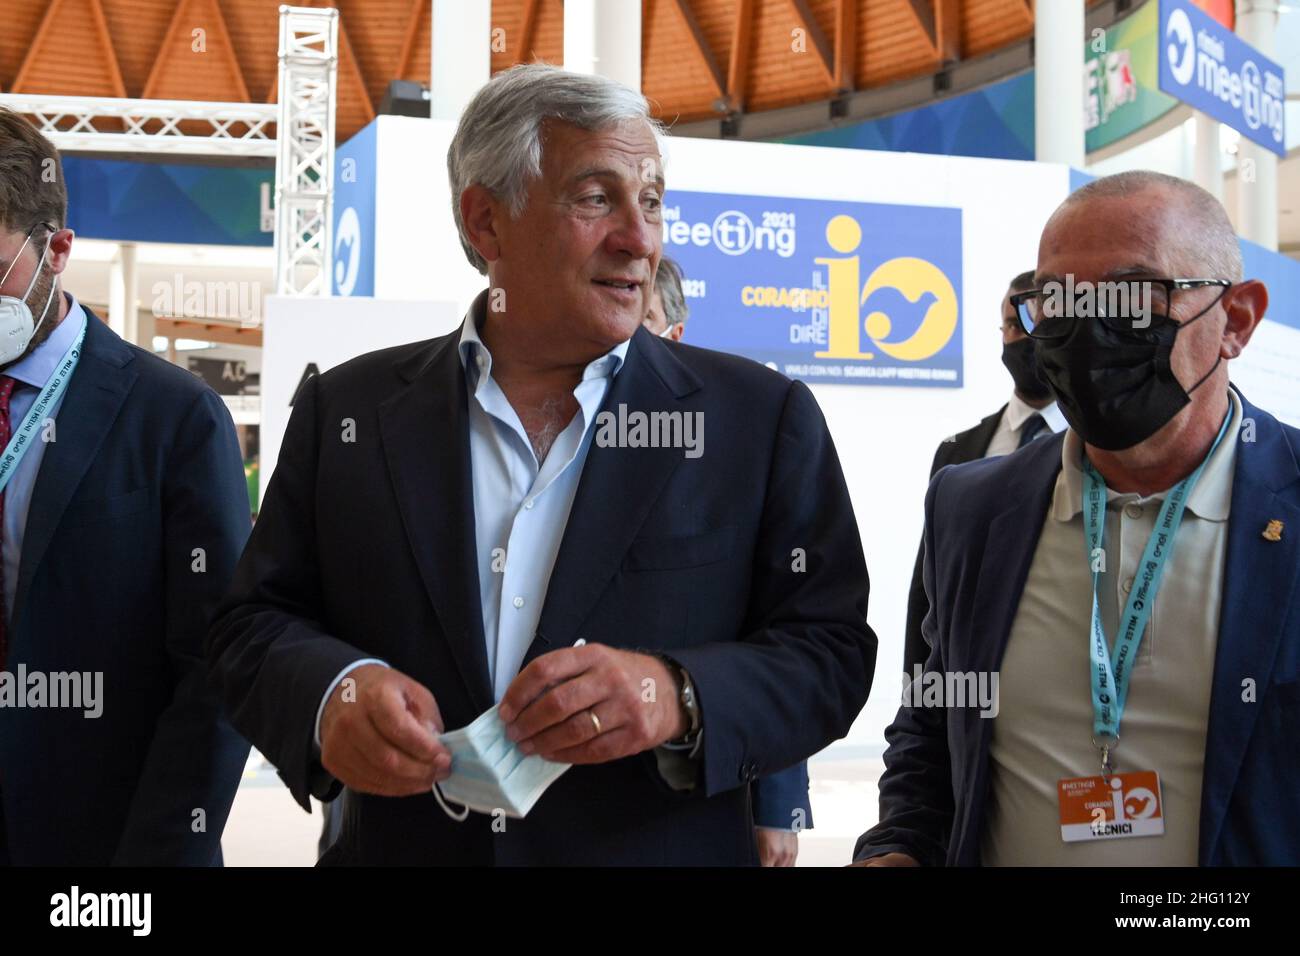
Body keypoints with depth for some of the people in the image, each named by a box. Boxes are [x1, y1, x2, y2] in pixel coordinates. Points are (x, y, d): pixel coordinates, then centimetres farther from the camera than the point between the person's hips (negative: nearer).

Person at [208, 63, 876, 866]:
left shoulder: (762, 419, -6)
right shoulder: (349, 410, -1)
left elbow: (832, 650, -7)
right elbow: (254, 624, 2)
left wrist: (679, 695, -25)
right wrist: (332, 691, -19)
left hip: (664, 847, -1)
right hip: (401, 843, 1)